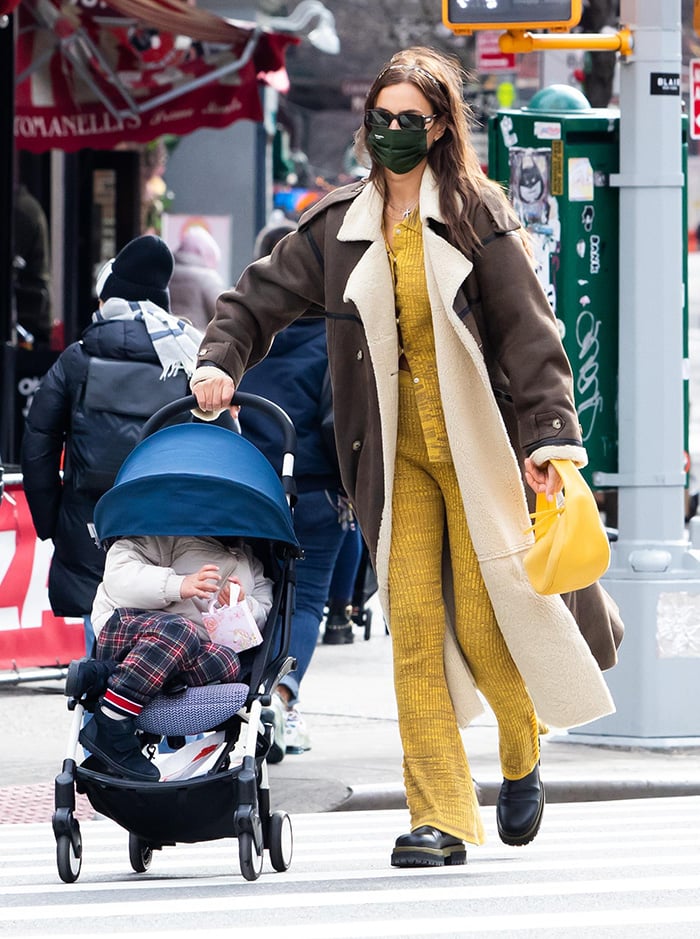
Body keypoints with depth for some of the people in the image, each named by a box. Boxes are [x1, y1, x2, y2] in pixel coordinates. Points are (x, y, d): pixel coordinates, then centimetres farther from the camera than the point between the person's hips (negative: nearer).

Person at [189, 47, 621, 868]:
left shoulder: (478, 216, -2)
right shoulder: (339, 227, 7)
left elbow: (529, 332, -5)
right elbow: (262, 295, 13)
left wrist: (550, 435, -13)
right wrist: (219, 361, -5)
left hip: (477, 445, -3)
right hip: (396, 454, 3)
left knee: (485, 622, -5)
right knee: (414, 624, -7)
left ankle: (522, 753, 27)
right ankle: (439, 818, -6)